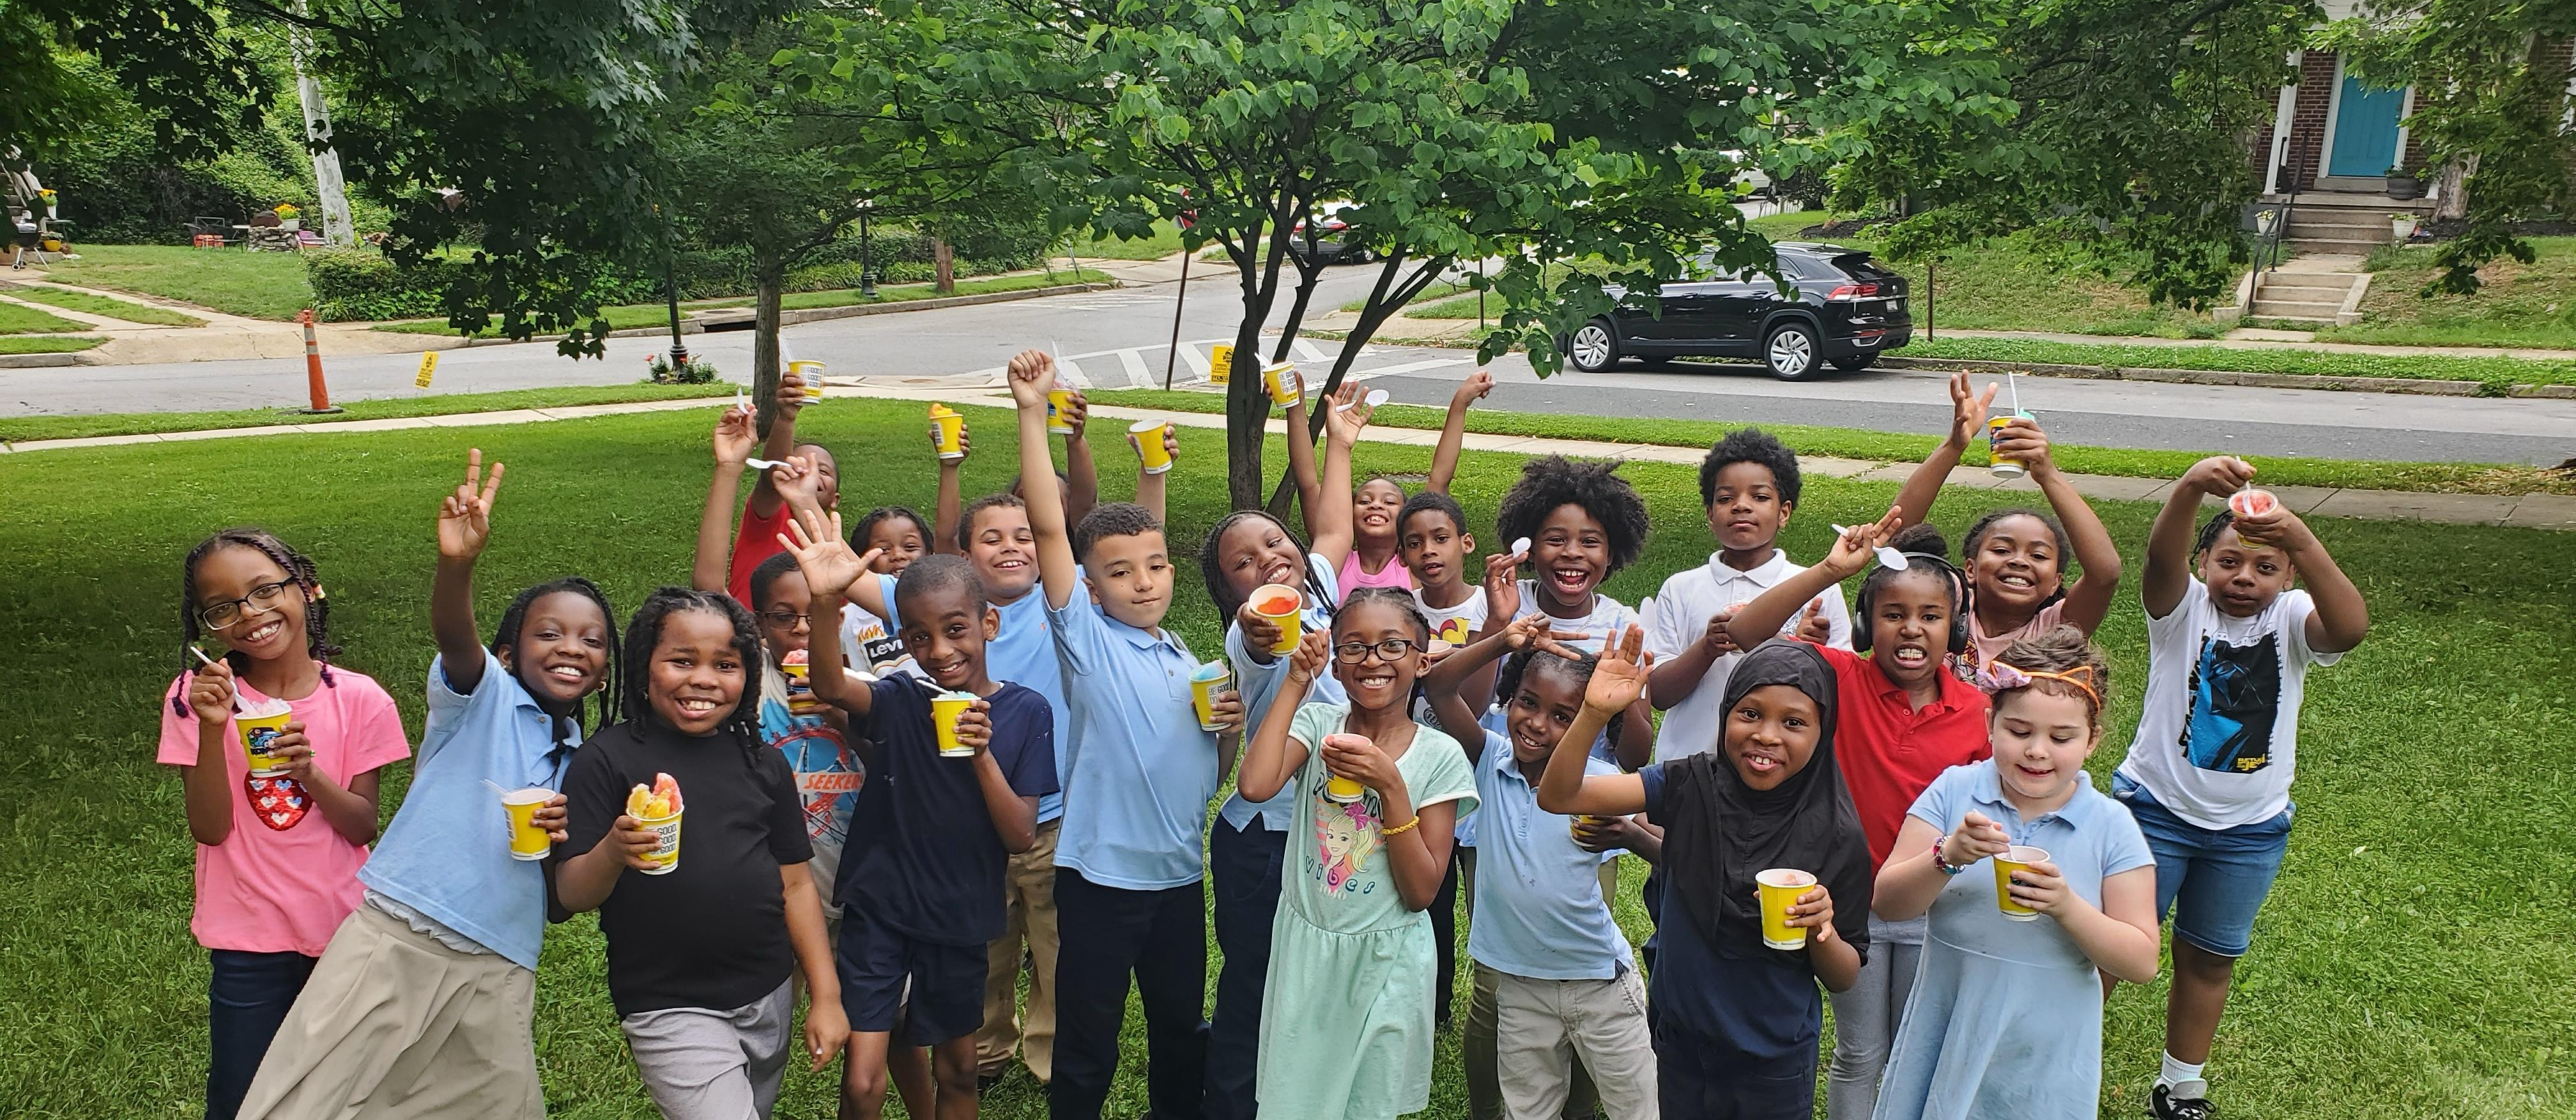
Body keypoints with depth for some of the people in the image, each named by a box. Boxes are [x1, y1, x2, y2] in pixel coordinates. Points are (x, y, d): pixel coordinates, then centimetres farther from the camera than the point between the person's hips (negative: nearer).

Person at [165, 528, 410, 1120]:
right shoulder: (198, 696, -8)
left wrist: (309, 773, -25)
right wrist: (213, 730, -24)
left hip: (345, 932, 0)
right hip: (248, 939, 0)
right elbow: (210, 828, -11)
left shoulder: (358, 699, -8)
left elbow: (362, 827, -6)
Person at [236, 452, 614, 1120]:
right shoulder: (483, 694, 0)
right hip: (395, 943, -4)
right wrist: (457, 564, -45)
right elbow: (454, 637, -25)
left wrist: (566, 839, -6)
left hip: (497, 976, 5)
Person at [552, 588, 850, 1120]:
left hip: (769, 998, 5)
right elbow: (571, 896, -9)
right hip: (669, 1009, -4)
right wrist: (612, 854, -30)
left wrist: (826, 996, 4)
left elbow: (795, 883, 8)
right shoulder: (608, 758, -7)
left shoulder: (763, 763, 5)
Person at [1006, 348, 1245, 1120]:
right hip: (1101, 873, -5)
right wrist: (1033, 413, -25)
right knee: (1087, 1044, 7)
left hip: (1179, 874, 5)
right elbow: (1048, 525, -19)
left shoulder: (1186, 662, 9)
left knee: (1181, 1030, 20)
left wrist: (1230, 731, -4)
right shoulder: (1086, 638, -7)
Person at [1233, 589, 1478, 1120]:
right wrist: (1296, 681, -20)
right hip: (1305, 949, 1)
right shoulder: (1317, 723, -5)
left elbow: (1421, 891, -12)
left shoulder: (1439, 756, -8)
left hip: (1387, 960, -1)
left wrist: (1391, 786, -22)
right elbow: (1256, 785, -27)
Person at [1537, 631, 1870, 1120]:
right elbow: (1557, 796, -20)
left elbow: (1844, 978, -5)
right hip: (1681, 1044, 1)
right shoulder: (1691, 786, -12)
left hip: (1775, 1066, -1)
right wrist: (1595, 712, -35)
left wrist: (1821, 929, -26)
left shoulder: (1836, 837, -14)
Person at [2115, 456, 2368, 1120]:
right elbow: (2161, 555, -35)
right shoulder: (2183, 607, -12)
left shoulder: (2291, 620, -9)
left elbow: (2350, 628, -33)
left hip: (2250, 830, 2)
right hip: (2157, 809, -2)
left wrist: (2301, 540, -50)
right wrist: (2191, 487, -57)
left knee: (2209, 959, 18)